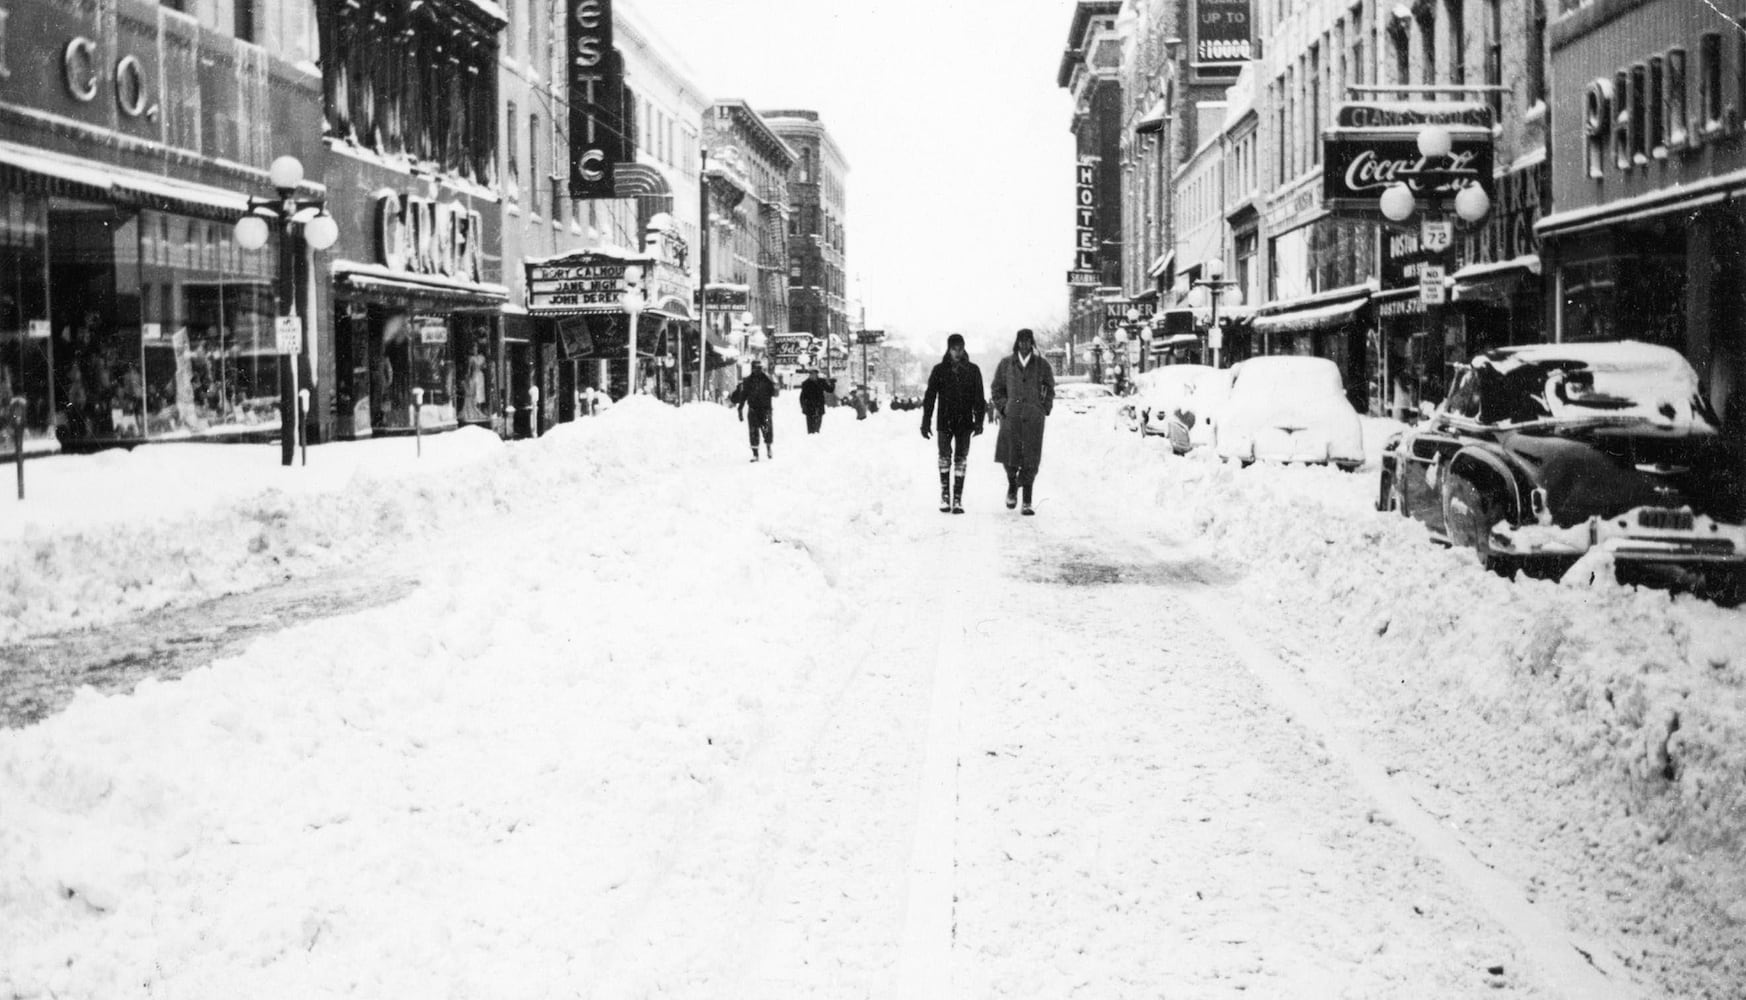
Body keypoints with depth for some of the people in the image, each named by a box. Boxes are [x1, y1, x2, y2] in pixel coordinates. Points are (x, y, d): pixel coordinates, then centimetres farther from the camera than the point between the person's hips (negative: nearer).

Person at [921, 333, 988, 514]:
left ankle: (957, 499, 3)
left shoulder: (973, 370, 4)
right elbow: (929, 397, 3)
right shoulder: (939, 370, 1)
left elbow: (979, 398, 6)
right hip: (945, 422, -1)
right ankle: (945, 496, 6)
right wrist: (926, 422, -1)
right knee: (945, 456, -5)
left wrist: (979, 421, -2)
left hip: (965, 423, 1)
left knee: (961, 459, 0)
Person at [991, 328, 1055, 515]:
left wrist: (1044, 409, 6)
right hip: (1011, 417, 0)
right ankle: (1012, 487, 24)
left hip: (1033, 418, 0)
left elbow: (1050, 388, 17)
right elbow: (997, 389, 15)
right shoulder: (1006, 364, 7)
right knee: (1010, 456, -5)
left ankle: (1027, 502, 0)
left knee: (1030, 461, -4)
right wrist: (1003, 408, 3)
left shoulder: (1042, 364, 7)